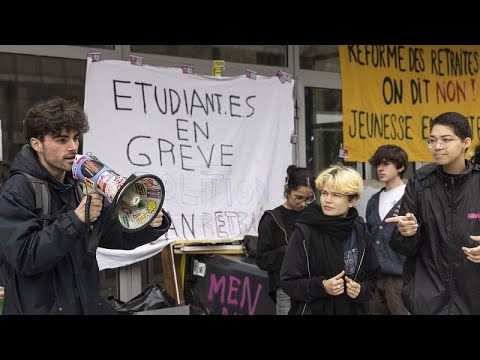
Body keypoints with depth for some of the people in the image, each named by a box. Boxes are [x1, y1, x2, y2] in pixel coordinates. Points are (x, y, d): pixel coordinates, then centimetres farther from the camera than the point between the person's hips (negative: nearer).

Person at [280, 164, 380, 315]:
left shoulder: (360, 232, -1)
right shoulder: (304, 232, -13)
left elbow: (372, 276, 8)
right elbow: (288, 282, -12)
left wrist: (361, 290, -11)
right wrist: (321, 287, -24)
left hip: (354, 309, 3)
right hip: (314, 309, -3)